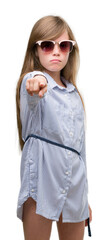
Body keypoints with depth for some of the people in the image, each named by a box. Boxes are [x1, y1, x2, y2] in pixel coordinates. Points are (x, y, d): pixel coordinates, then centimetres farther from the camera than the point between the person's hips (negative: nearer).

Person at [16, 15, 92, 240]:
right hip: (41, 181, -6)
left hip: (73, 186, 6)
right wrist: (37, 80, -57)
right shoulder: (33, 81, -5)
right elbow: (34, 85, -33)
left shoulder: (74, 94, 13)